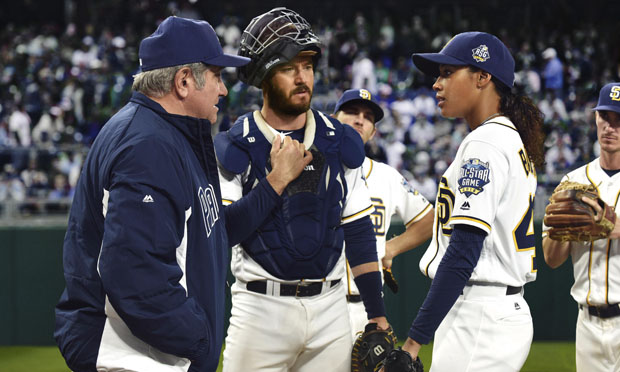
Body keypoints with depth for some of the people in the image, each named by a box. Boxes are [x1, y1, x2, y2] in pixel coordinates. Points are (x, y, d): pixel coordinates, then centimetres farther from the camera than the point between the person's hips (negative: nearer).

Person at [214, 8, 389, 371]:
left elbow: (359, 233, 10)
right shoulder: (233, 149, -3)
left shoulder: (340, 143, 8)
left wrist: (379, 316, 6)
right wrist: (276, 179, -16)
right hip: (261, 309, -3)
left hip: (330, 308, 3)